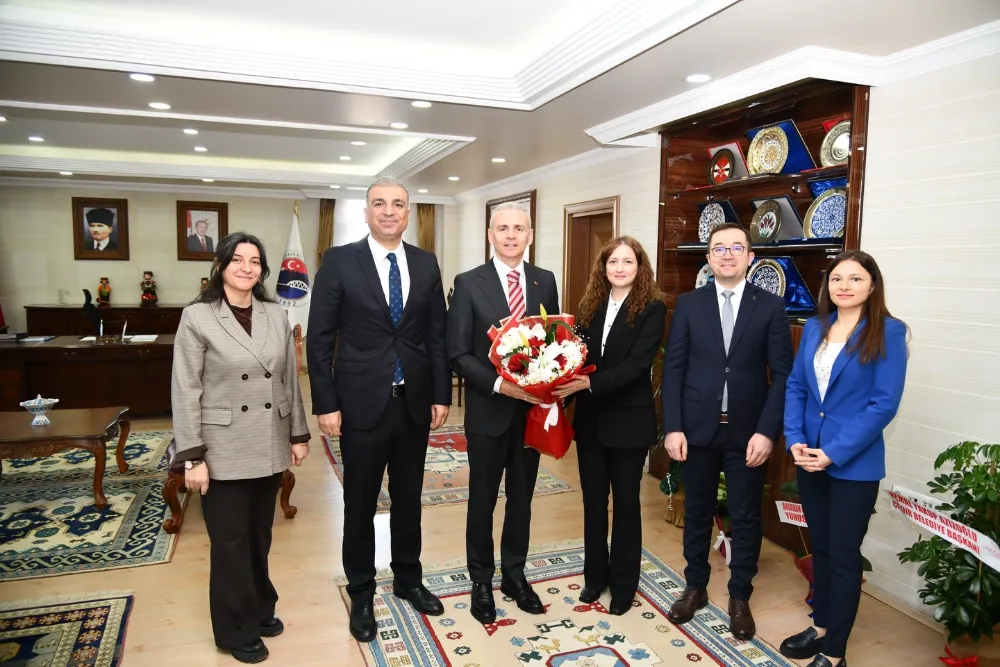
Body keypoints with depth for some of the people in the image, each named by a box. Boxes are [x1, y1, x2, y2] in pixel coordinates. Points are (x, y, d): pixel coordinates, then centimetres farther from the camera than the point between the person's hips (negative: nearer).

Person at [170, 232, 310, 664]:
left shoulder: (277, 316, 3)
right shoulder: (197, 318, -9)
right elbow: (185, 392, -9)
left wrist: (298, 434, 9)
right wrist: (192, 456, -12)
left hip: (269, 448, 4)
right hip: (224, 451, -4)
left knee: (260, 536, 17)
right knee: (231, 542, 9)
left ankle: (260, 608, 38)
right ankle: (238, 629, 27)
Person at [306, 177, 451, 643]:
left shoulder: (426, 264, 4)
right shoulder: (339, 261, -5)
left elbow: (437, 335, 6)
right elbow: (319, 337, -6)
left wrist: (441, 395, 2)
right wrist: (326, 404, -9)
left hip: (415, 403, 3)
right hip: (362, 403, -3)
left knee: (408, 500, 17)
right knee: (360, 506, 11)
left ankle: (408, 579, 37)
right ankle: (361, 593, 30)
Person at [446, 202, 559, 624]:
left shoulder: (545, 281, 4)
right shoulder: (469, 283, -7)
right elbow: (458, 354, -10)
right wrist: (499, 384, -22)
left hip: (534, 408, 3)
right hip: (488, 410, -3)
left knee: (522, 497, 17)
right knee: (483, 499, 12)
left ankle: (514, 575, 36)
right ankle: (481, 582, 30)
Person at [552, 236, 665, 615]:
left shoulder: (652, 308, -9)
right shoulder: (591, 306, 6)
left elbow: (637, 363, -19)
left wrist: (590, 382, -28)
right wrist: (563, 390, -12)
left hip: (629, 420, -4)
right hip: (589, 418, 4)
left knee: (625, 502, 10)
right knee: (593, 500, 14)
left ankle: (623, 584, 26)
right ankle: (595, 574, 32)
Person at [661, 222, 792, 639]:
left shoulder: (771, 307, -1)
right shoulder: (688, 304, 1)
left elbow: (783, 374, -3)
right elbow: (673, 368, -1)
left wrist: (766, 431, -12)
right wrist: (673, 427, -8)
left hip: (747, 432, 0)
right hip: (698, 428, 1)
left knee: (746, 518, 11)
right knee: (697, 512, 14)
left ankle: (740, 598, 29)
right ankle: (695, 588, 32)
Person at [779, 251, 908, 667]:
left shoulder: (888, 332, -10)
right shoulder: (814, 328, 5)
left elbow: (884, 403, -15)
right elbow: (795, 387, 7)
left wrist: (835, 453, -17)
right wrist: (795, 440, -7)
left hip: (854, 464, -5)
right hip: (810, 457, 5)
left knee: (843, 554, 6)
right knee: (820, 546, 17)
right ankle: (821, 626, 35)